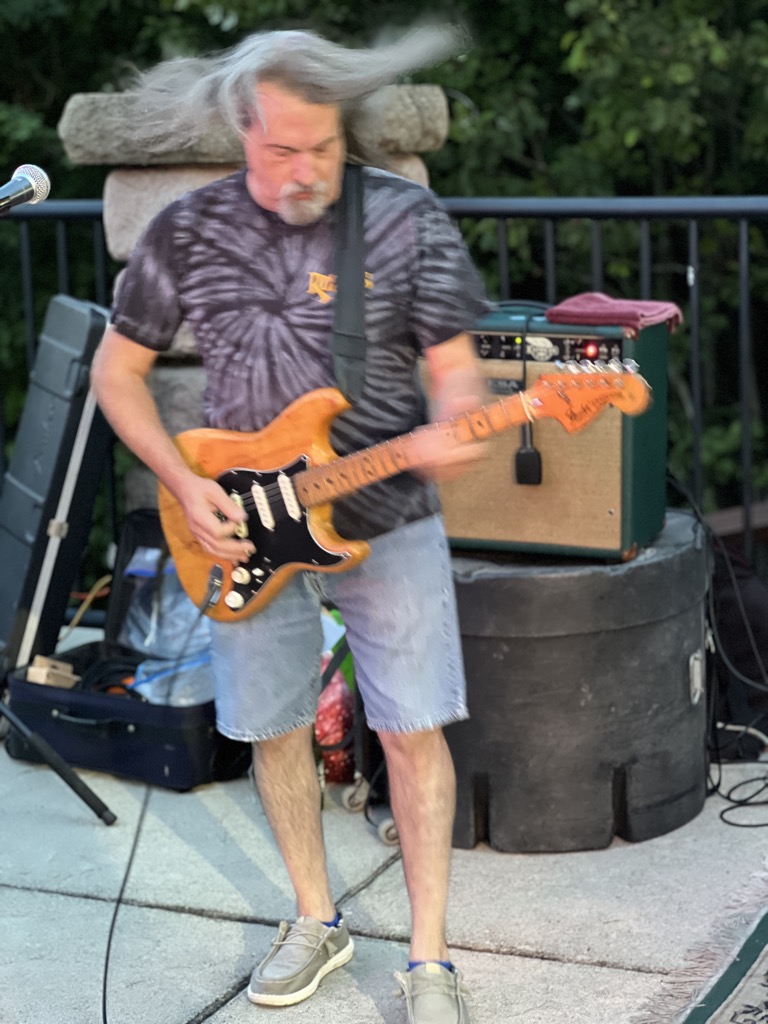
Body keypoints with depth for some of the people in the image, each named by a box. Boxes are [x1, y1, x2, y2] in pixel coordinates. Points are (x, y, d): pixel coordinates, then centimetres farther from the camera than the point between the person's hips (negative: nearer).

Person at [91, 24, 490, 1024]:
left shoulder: (408, 219, -8)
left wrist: (452, 427, -30)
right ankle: (316, 921, 32)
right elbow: (117, 370, 3)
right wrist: (185, 485, -9)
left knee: (414, 731, -1)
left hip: (387, 523, -2)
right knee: (273, 726, 11)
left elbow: (454, 364, -6)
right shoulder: (187, 231, -5)